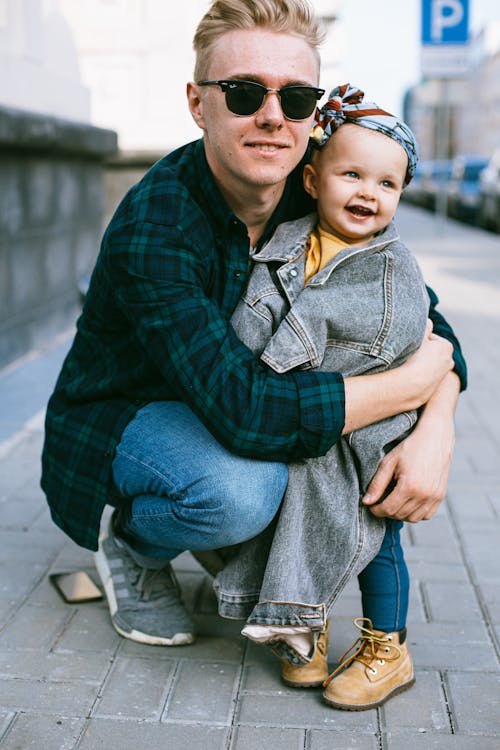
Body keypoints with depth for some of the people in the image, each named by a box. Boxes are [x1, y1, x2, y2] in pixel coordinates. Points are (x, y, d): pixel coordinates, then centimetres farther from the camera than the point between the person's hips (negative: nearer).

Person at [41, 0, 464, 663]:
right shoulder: (152, 228, -32)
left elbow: (426, 318, -7)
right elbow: (246, 412, -40)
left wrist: (437, 432, -28)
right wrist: (416, 379, -31)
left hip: (222, 411, 6)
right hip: (116, 416, -6)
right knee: (240, 489, -35)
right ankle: (133, 547, 0)